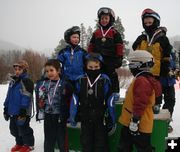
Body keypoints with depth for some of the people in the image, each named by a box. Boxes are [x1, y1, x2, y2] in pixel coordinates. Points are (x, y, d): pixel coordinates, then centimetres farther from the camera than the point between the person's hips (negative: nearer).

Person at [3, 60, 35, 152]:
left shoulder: (26, 81, -14)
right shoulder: (13, 81, 13)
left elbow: (26, 97, -19)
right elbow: (9, 96, 17)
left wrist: (23, 110, -22)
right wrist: (6, 108, 16)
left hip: (22, 112, -8)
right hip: (12, 111, 9)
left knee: (23, 129, 1)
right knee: (14, 129, 17)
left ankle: (29, 144, 19)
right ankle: (19, 143, 35)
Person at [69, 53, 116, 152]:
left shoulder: (105, 80, -8)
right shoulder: (80, 80, -4)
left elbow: (110, 101, -5)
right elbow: (75, 100, -1)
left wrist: (112, 118, -2)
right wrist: (72, 117, -2)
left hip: (100, 118, -2)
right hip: (85, 118, 2)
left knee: (101, 144, 11)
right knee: (86, 143, 15)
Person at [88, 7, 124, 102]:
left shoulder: (114, 33, -2)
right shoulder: (96, 33, 10)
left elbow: (119, 46, -3)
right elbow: (91, 46, 13)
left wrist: (119, 57, -6)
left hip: (110, 59, -4)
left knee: (112, 76, 3)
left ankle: (115, 93, 13)